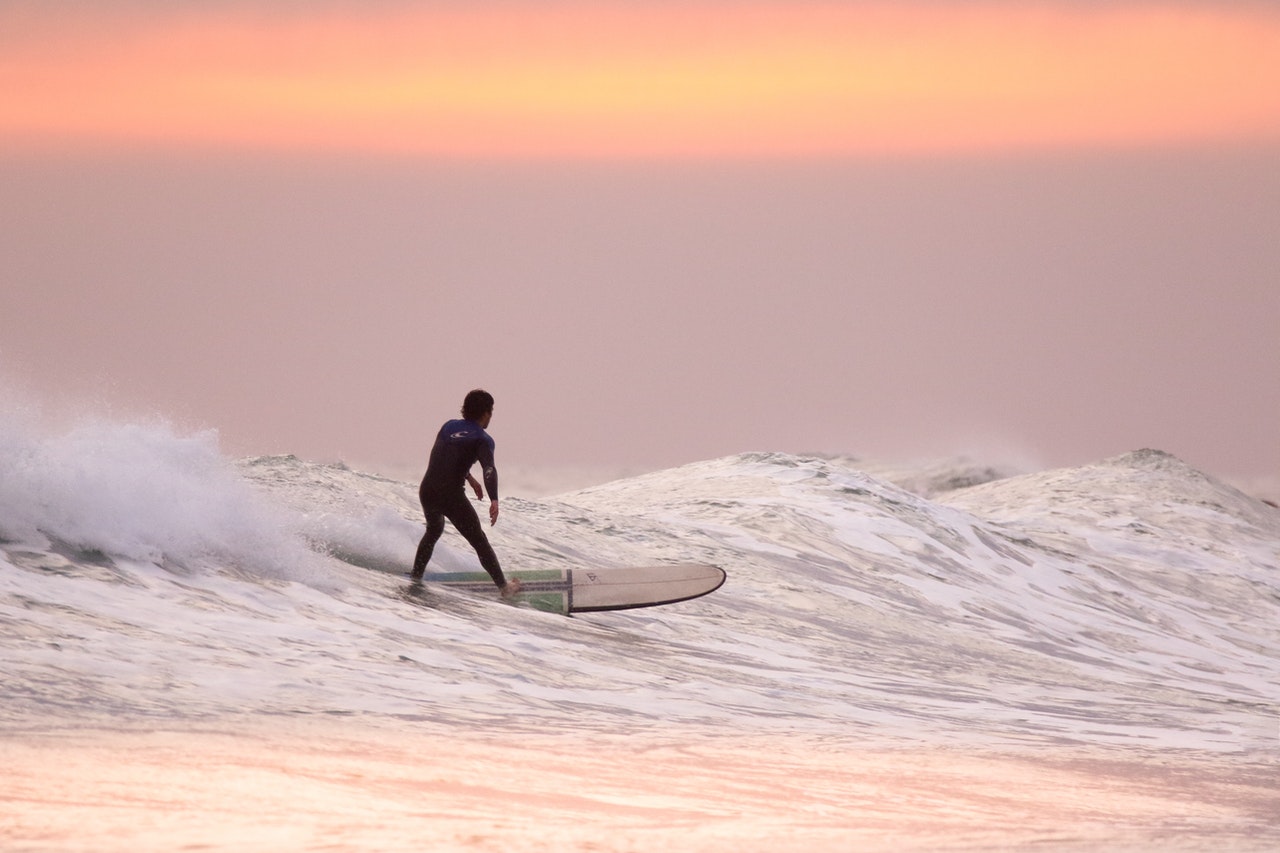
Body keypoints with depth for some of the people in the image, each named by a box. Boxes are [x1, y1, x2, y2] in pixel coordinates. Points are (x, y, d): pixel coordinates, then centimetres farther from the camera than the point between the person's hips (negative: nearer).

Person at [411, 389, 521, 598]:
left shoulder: (448, 426, 15)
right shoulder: (482, 439, -3)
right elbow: (489, 469, -20)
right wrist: (494, 500, -31)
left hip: (426, 491, 5)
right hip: (451, 495, -5)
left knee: (434, 531, 34)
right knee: (479, 541, 7)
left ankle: (416, 575, 34)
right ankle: (504, 586, 8)